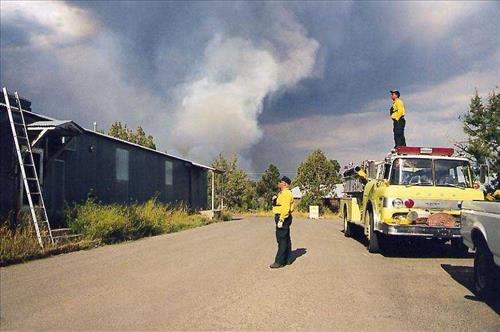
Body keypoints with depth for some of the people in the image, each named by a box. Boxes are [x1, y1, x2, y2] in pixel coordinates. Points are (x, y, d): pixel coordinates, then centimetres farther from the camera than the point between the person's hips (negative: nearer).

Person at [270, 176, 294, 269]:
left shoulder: (286, 193, -16)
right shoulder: (282, 193, 18)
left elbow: (286, 208, -25)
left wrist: (281, 220, -27)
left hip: (283, 218, -11)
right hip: (283, 218, 11)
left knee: (282, 240, -9)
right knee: (286, 239, 14)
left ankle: (279, 262, -7)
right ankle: (287, 259, 22)